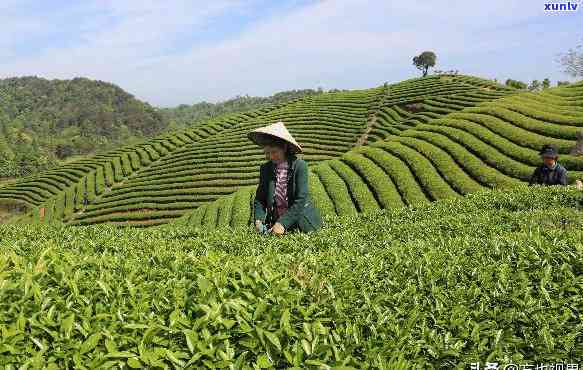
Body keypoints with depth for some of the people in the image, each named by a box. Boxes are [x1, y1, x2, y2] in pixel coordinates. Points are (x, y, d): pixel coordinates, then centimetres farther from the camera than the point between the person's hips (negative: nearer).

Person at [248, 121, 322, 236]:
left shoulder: (300, 166, -13)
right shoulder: (265, 169, 0)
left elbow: (301, 200, -18)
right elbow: (260, 199, 3)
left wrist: (283, 223, -26)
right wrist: (258, 219, -16)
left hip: (301, 223, -3)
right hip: (276, 223, 3)